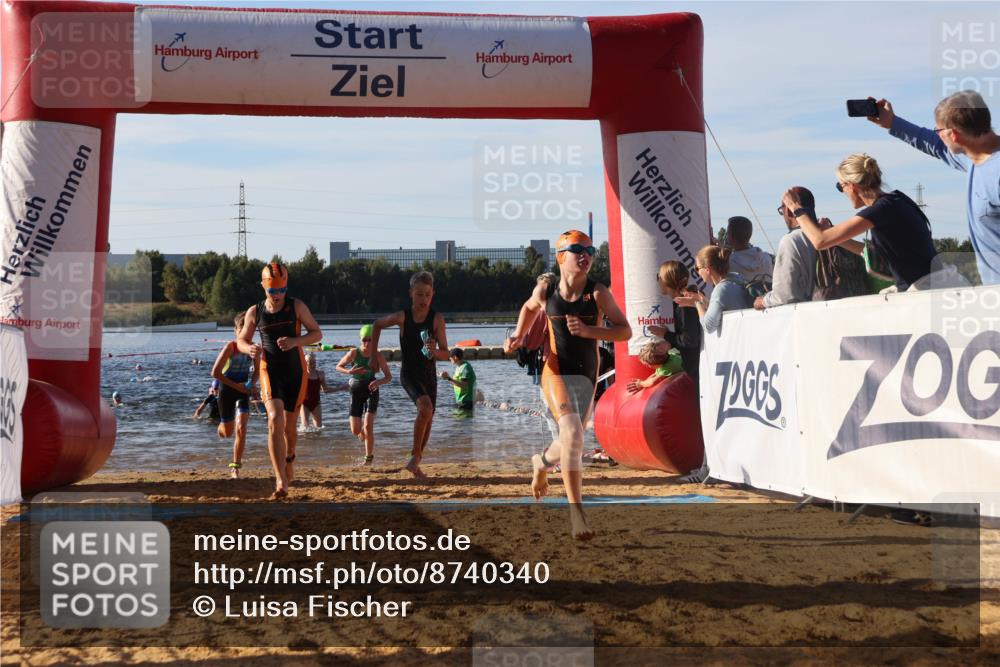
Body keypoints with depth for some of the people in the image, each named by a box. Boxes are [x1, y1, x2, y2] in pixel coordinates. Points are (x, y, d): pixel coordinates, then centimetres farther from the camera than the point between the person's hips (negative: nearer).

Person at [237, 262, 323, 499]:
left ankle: (289, 460, 45)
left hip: (296, 370, 1)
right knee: (275, 421, -20)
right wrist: (249, 349, -14)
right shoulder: (254, 312, 1)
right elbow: (241, 341, 11)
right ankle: (281, 481, -24)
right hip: (270, 370, -1)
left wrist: (295, 341, -21)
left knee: (289, 424, 12)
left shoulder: (297, 307, -2)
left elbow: (317, 333, -1)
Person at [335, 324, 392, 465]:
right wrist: (350, 372, -17)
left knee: (368, 425, -14)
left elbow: (389, 376, -5)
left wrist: (379, 382, -27)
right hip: (356, 391, 1)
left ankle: (369, 458, -2)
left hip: (371, 390, -1)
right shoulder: (354, 353, -9)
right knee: (356, 431, -2)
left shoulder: (377, 355, -9)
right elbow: (338, 367, 4)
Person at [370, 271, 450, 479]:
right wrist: (374, 353, 11)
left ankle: (415, 463, 28)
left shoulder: (437, 319, -10)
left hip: (429, 375, 3)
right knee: (425, 408, -28)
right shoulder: (402, 317, -10)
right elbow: (377, 325, 9)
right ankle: (415, 456, -15)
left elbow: (445, 354, -10)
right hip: (409, 374, -3)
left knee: (428, 420, 9)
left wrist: (434, 352, -31)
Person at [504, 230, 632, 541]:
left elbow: (625, 331, -9)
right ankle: (576, 512, -24)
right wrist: (519, 336, 9)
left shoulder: (598, 293, -6)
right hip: (556, 372, -2)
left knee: (570, 443, 13)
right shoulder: (545, 290, 0)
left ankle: (542, 462, 51)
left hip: (586, 376, 2)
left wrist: (587, 330, -21)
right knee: (572, 434, -24)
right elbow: (530, 308, 24)